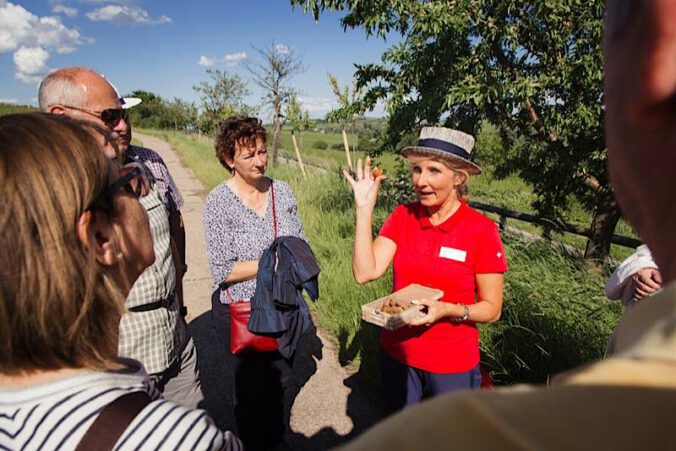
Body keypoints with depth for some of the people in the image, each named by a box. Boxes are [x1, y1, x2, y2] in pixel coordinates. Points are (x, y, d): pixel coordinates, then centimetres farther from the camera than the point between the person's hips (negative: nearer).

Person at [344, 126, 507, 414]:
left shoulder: (482, 230, -15)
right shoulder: (402, 217, -7)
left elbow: (492, 309, -9)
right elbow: (365, 272, -17)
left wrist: (448, 310, -27)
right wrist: (364, 209, -20)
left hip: (452, 365, -3)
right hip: (397, 355, 3)